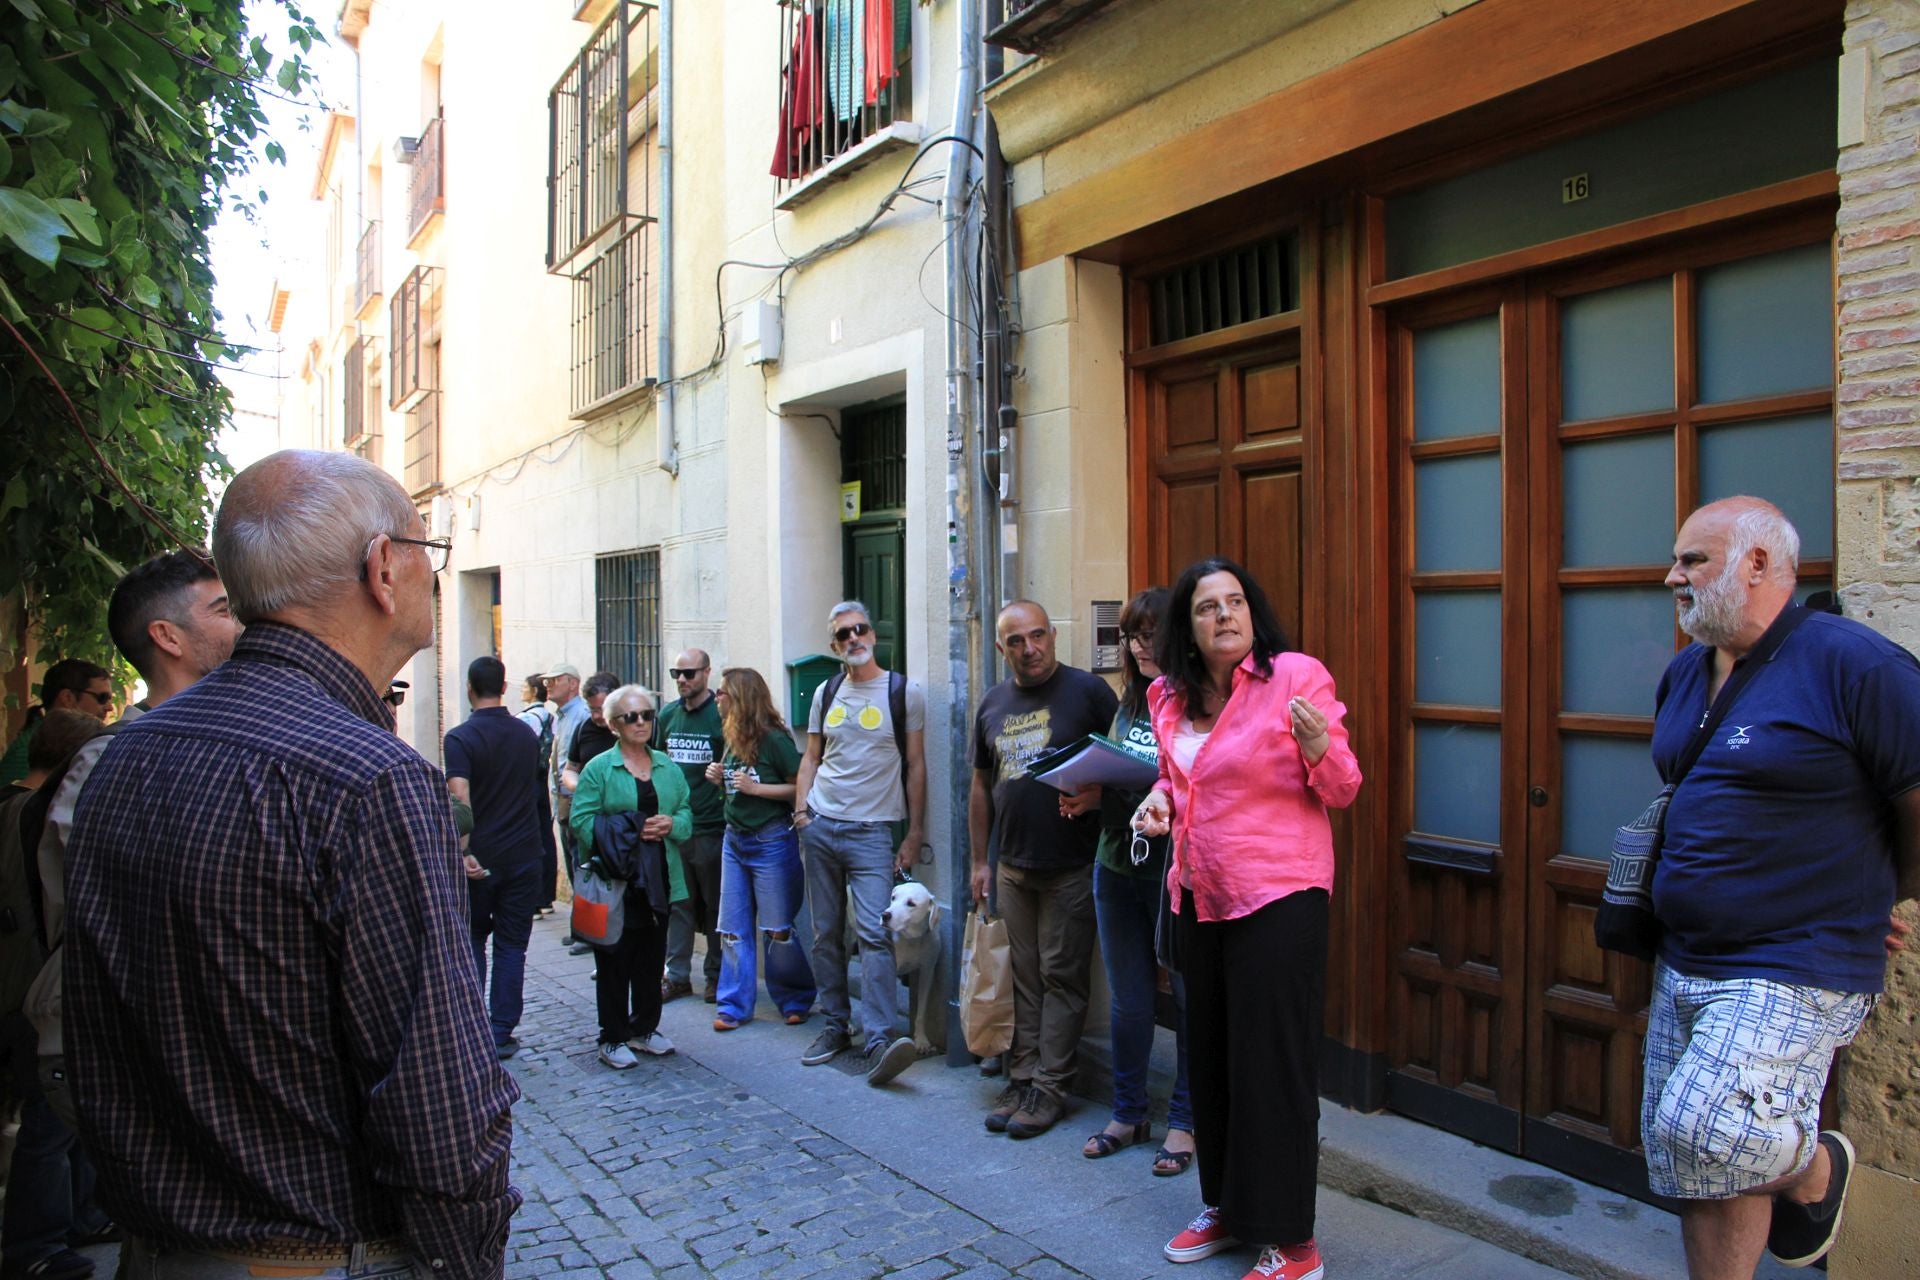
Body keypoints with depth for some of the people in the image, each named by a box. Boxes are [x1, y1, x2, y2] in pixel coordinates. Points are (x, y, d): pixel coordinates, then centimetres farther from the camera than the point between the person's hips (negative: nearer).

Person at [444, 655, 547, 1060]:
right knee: (512, 945, 8)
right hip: (524, 855, 3)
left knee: (471, 942, 13)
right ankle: (501, 1033, 9)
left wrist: (463, 852, -22)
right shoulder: (527, 735, 6)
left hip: (480, 858, -3)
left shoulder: (461, 737, -10)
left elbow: (459, 799, -21)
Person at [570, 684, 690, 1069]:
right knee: (615, 961, 3)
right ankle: (613, 1039, 15)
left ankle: (645, 1028, 29)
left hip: (658, 881, 5)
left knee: (652, 958, 14)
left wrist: (671, 825, -11)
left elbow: (687, 813, 10)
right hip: (616, 881, -5)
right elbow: (582, 821, -12)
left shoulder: (668, 767, 10)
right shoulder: (598, 769, -6)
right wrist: (626, 832, -21)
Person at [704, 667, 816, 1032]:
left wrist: (757, 788, -20)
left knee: (777, 928, 1)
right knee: (733, 927, 8)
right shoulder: (732, 740, 9)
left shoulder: (774, 739, -13)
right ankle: (734, 1005, 16)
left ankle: (796, 999, 19)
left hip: (771, 841, -7)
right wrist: (720, 778, 1)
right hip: (734, 839, 7)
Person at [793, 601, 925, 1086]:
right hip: (821, 826, 4)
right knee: (826, 933, 9)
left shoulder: (904, 691, -1)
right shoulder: (826, 692, 11)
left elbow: (915, 765, 0)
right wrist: (800, 809, 2)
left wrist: (915, 833, -3)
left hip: (872, 830, -4)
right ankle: (834, 1025, 20)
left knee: (874, 933, -14)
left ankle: (878, 1041, -16)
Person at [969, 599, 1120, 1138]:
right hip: (1011, 867, 5)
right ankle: (1022, 1078, 20)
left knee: (1061, 977, 2)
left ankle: (1050, 1086, 10)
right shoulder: (992, 704, 10)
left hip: (1071, 867, -5)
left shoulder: (1087, 690, -5)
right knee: (1023, 977, 11)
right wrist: (980, 861, 13)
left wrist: (1097, 794, -25)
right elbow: (981, 787, 15)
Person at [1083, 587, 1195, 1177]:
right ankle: (1128, 1113, 31)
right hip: (1118, 866, 6)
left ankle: (1183, 1120, 23)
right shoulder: (1125, 703, 11)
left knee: (1189, 998, 7)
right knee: (1127, 1000, 15)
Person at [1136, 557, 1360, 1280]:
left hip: (1278, 897, -7)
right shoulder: (1171, 697, 5)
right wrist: (1161, 795, 1)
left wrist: (1321, 748, -29)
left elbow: (1343, 792, -9)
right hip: (1198, 896, 7)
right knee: (1210, 1054, 17)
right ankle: (1227, 1207, 35)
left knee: (1273, 1063, 0)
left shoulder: (1297, 676, -11)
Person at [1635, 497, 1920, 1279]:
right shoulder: (1684, 674, 10)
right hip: (1682, 966, 7)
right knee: (1699, 1169, 12)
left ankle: (1815, 1169, 14)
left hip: (1794, 971, -7)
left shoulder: (1854, 665, -13)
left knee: (1702, 1131, -18)